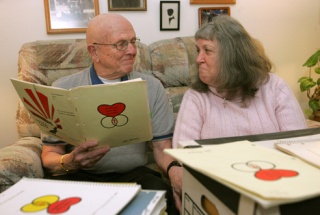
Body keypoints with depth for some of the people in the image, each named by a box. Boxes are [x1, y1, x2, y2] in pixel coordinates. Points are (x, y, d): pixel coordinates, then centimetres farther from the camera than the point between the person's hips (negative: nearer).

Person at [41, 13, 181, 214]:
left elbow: (162, 146, 4)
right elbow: (50, 156, 0)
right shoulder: (63, 89, 0)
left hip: (133, 174, 1)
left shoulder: (152, 87, 5)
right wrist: (69, 162, -25)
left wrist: (175, 169, -20)